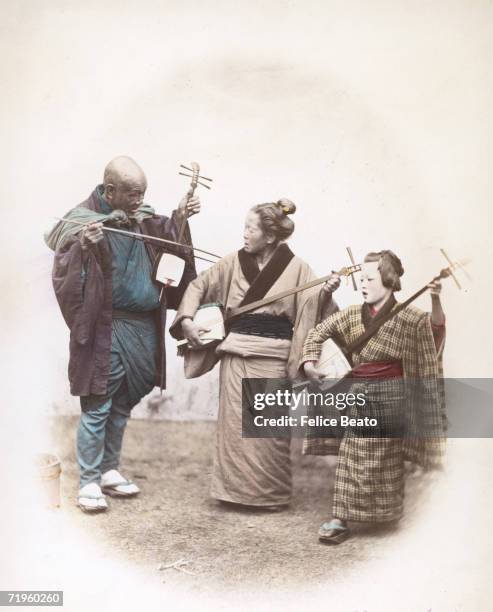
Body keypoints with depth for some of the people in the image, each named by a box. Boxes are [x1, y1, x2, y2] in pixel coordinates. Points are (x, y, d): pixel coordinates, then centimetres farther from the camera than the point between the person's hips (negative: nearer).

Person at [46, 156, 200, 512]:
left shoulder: (144, 219, 6)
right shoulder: (80, 221, -11)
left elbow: (166, 244, 20)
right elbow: (65, 277, -17)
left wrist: (178, 221, 2)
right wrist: (83, 247, -34)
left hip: (145, 328, 7)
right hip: (105, 330, -6)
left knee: (123, 404, 16)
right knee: (97, 407, -2)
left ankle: (109, 470, 29)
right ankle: (89, 482, 9)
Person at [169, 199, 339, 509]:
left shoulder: (296, 268, -2)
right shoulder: (234, 262, 5)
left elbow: (312, 307, -7)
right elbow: (198, 286, 13)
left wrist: (326, 291, -26)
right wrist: (186, 320, 1)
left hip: (273, 355, -2)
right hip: (237, 351, 2)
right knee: (235, 422, 3)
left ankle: (271, 493, 16)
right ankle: (235, 487, 16)